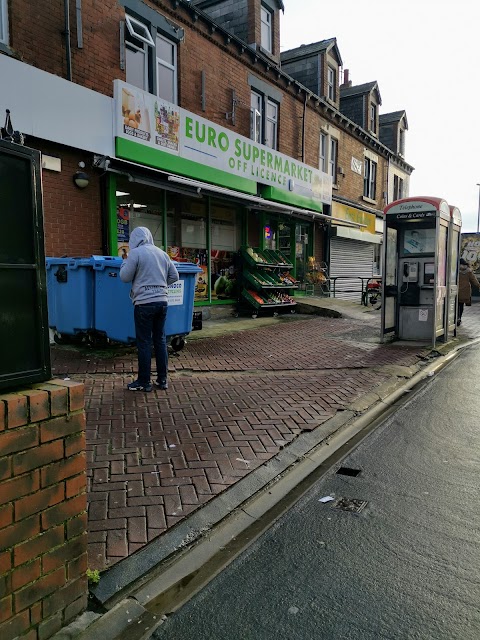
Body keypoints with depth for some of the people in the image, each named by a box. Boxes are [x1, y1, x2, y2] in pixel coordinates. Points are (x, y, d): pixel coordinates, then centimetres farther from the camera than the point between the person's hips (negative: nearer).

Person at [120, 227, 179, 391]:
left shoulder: (135, 253, -6)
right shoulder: (162, 253, 11)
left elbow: (125, 277, -4)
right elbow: (174, 276, 14)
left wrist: (125, 262, 12)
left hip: (144, 302, -5)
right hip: (162, 301, 6)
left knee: (144, 342, 1)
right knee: (160, 340, 11)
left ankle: (144, 382, 8)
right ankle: (162, 379, 17)